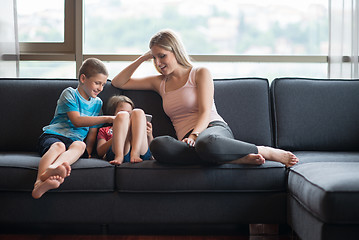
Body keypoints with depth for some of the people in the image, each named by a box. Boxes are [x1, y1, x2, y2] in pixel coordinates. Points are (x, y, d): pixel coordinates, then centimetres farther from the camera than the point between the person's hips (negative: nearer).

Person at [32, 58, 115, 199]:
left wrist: (88, 152, 0)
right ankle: (39, 181, -67)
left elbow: (92, 132, 19)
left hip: (75, 141, 3)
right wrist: (107, 119, -10)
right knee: (58, 146, -39)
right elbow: (77, 121, -11)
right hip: (52, 136, -3)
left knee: (80, 145, -35)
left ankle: (52, 168, -67)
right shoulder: (69, 94, 4)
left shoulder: (97, 103, 21)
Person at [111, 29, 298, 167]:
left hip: (215, 128, -3)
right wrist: (142, 58, 19)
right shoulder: (160, 82, 26)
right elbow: (118, 83, 28)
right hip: (188, 139, 4)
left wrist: (194, 135, -21)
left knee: (206, 144, -45)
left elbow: (206, 113, -1)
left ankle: (267, 152, -21)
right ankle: (237, 159, -34)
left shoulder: (200, 73, 12)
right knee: (158, 145, -36)